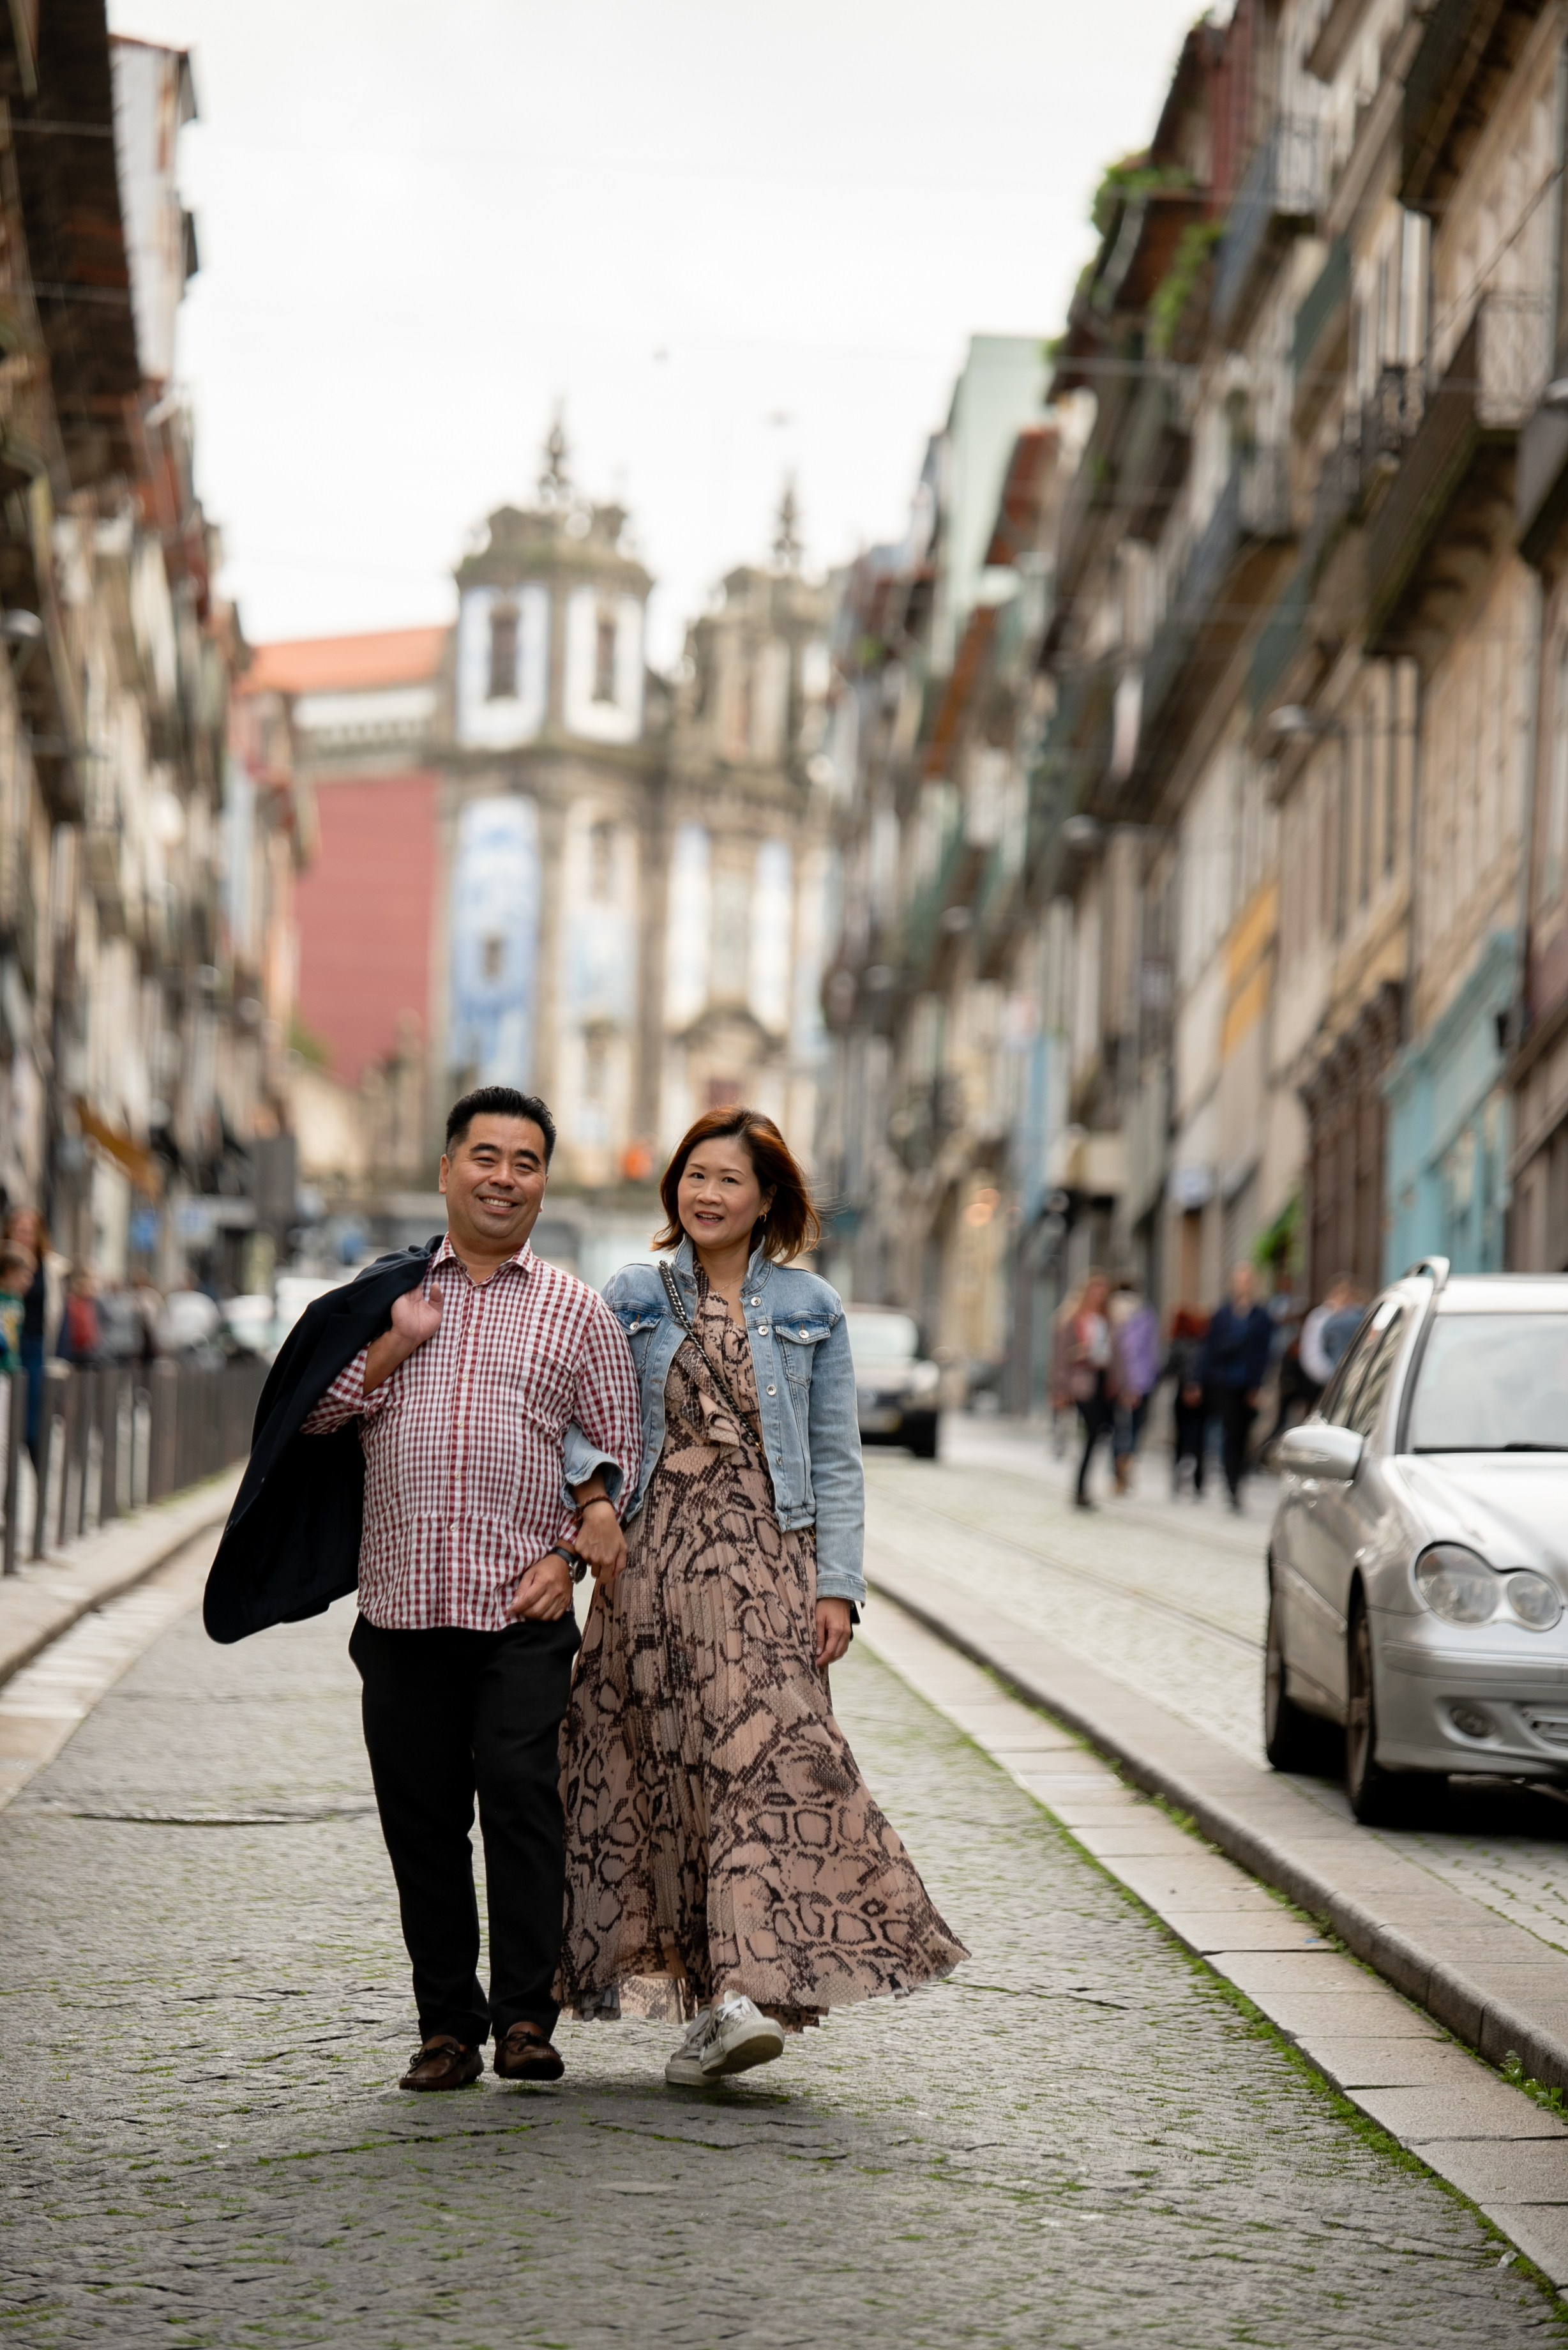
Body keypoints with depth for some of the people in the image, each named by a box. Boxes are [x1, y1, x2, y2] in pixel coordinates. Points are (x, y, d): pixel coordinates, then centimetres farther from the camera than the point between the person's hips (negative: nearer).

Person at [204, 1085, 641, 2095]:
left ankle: (527, 2015, -4)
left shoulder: (576, 1309, 10)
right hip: (402, 1598, 2)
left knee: (521, 1796, -12)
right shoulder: (386, 1294, 13)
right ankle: (447, 2023, 11)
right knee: (421, 1815, 3)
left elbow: (614, 1448, 10)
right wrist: (394, 1346, -4)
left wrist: (575, 1551, -4)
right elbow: (309, 1417, 9)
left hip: (524, 1606, -2)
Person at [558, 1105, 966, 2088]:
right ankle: (713, 1997, 8)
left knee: (770, 1756, -14)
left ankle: (751, 1990, -20)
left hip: (766, 1564, -1)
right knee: (665, 1773, 0)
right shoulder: (632, 1300, 11)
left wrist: (838, 1585, -2)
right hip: (653, 1561, 1)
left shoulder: (810, 1309, 9)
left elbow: (836, 1460, 7)